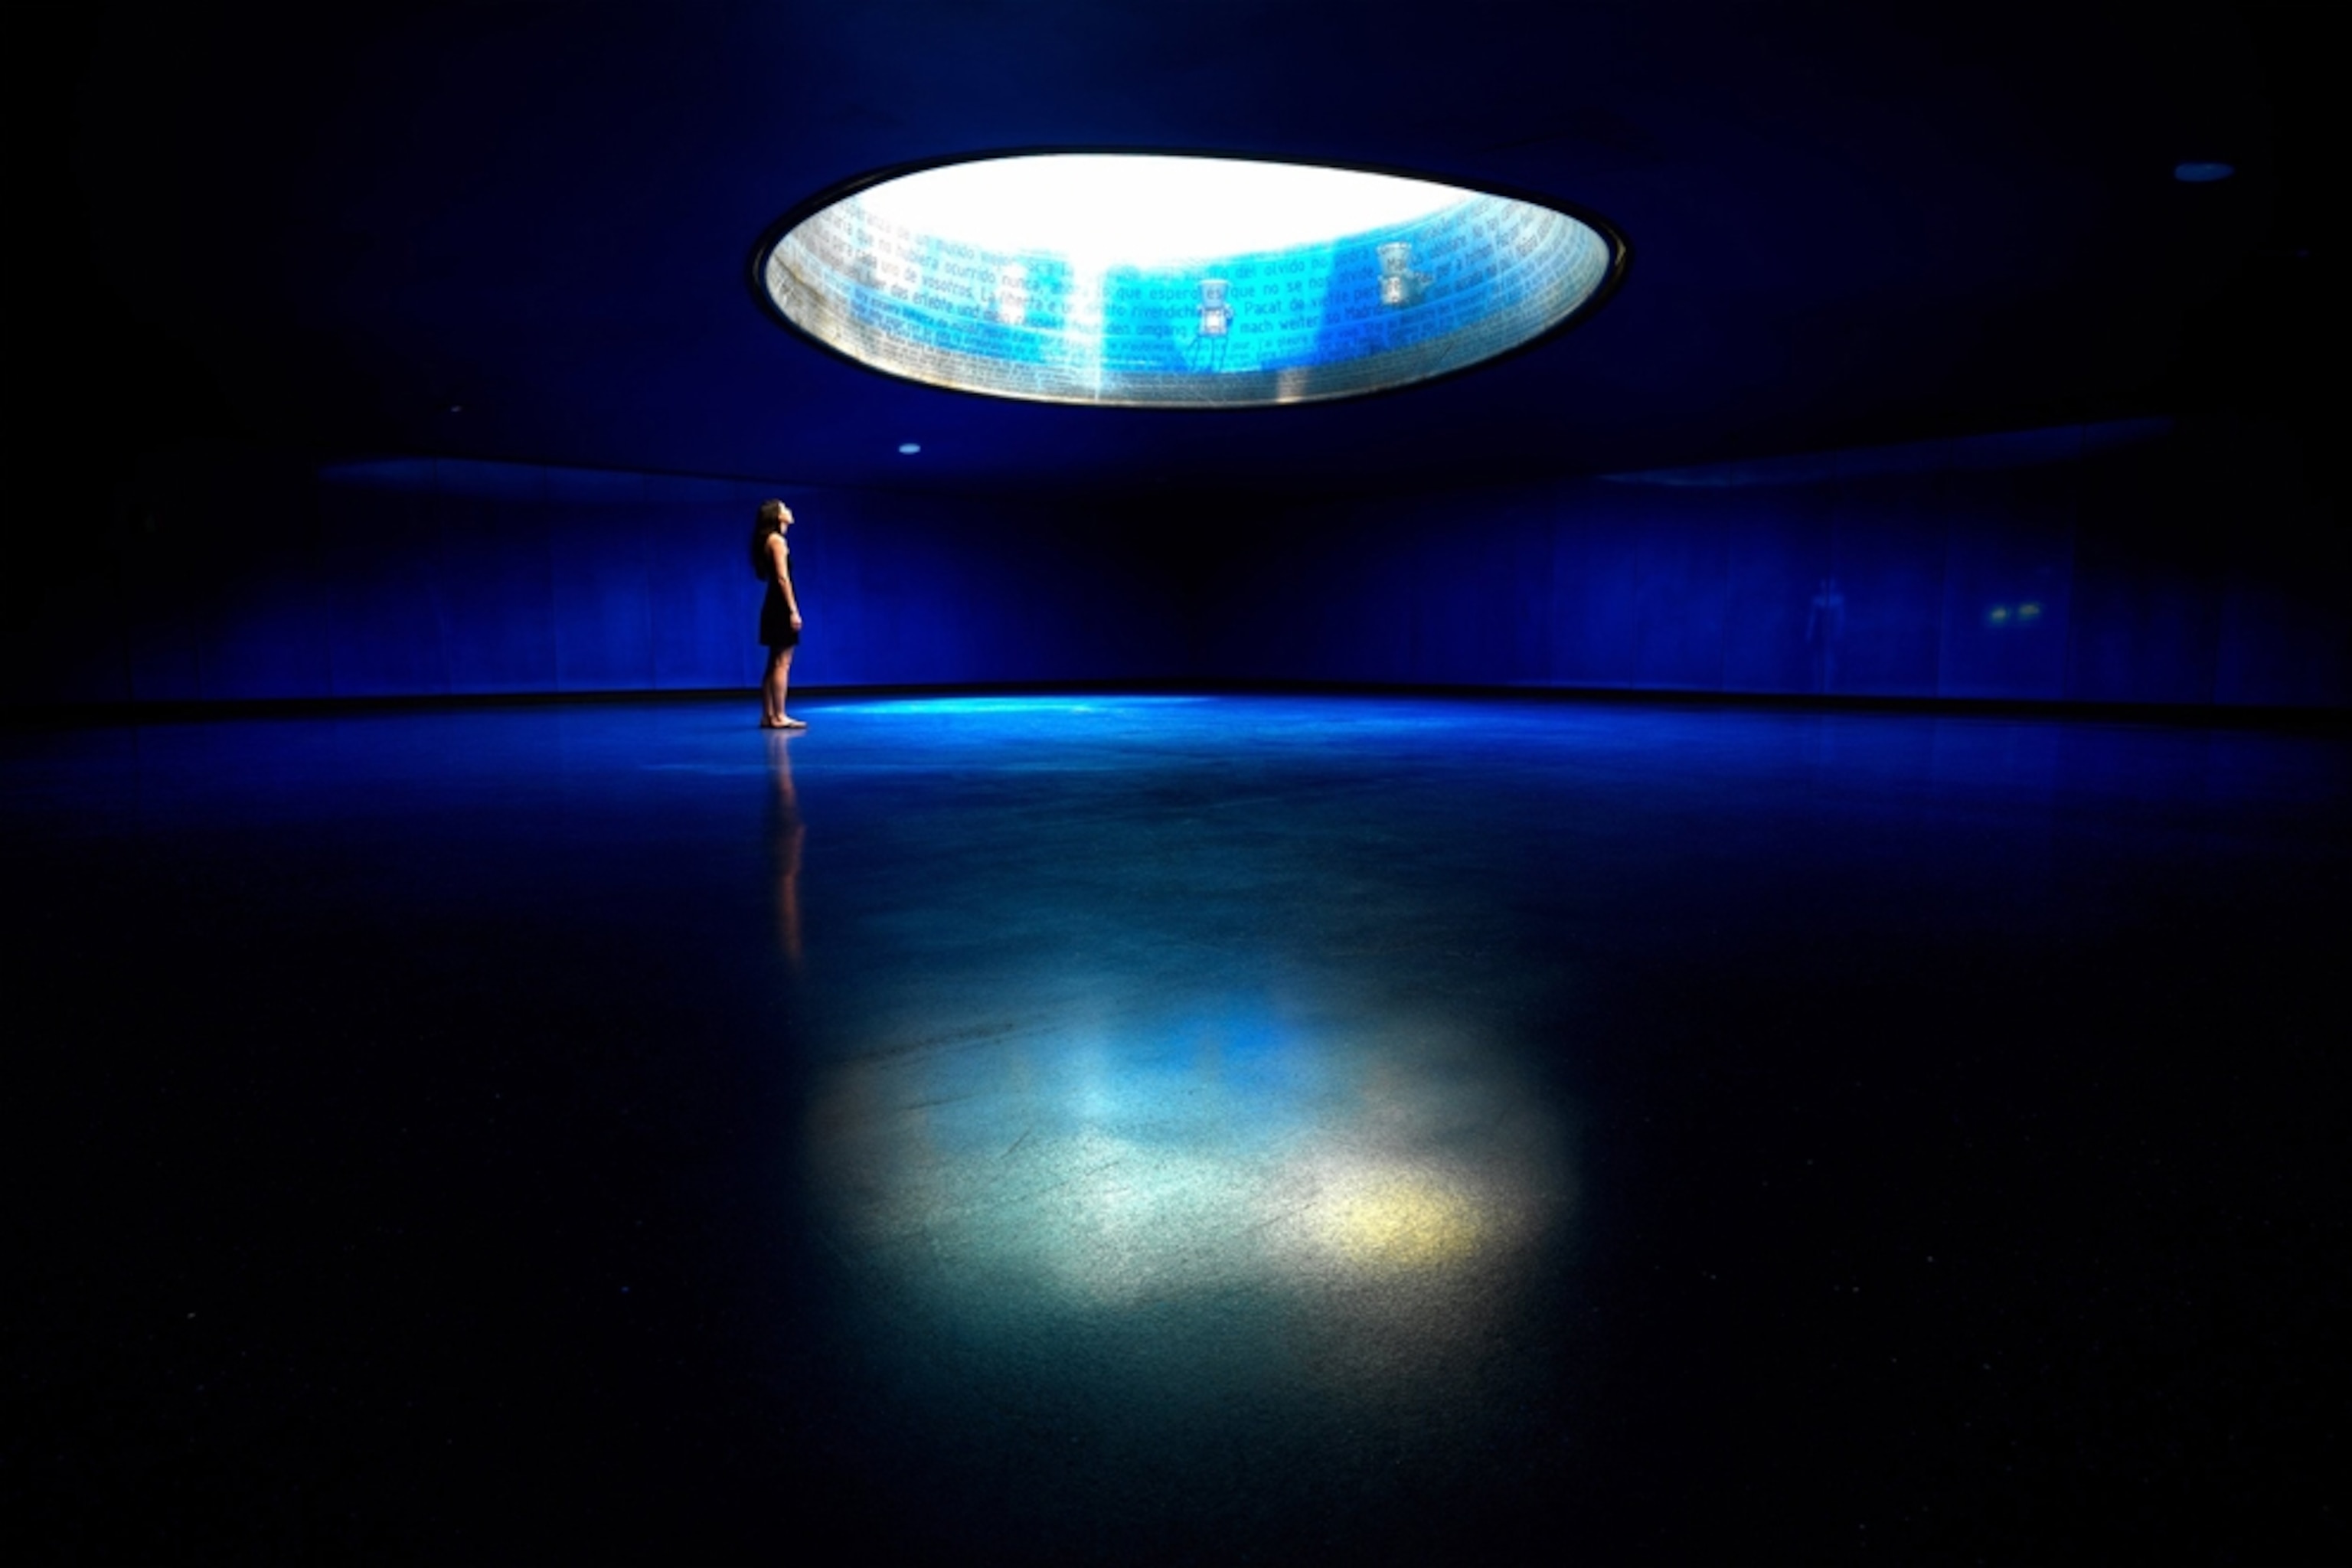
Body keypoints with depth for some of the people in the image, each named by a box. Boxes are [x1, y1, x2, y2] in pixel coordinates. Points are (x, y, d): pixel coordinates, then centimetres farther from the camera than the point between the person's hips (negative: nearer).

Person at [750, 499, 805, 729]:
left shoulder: (770, 541, 17)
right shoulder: (777, 540, -10)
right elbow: (783, 578, -17)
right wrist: (793, 610, -20)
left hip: (774, 606, 9)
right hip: (781, 606, -9)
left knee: (775, 664, 10)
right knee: (782, 663, -9)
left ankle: (768, 715, 13)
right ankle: (779, 716, -9)